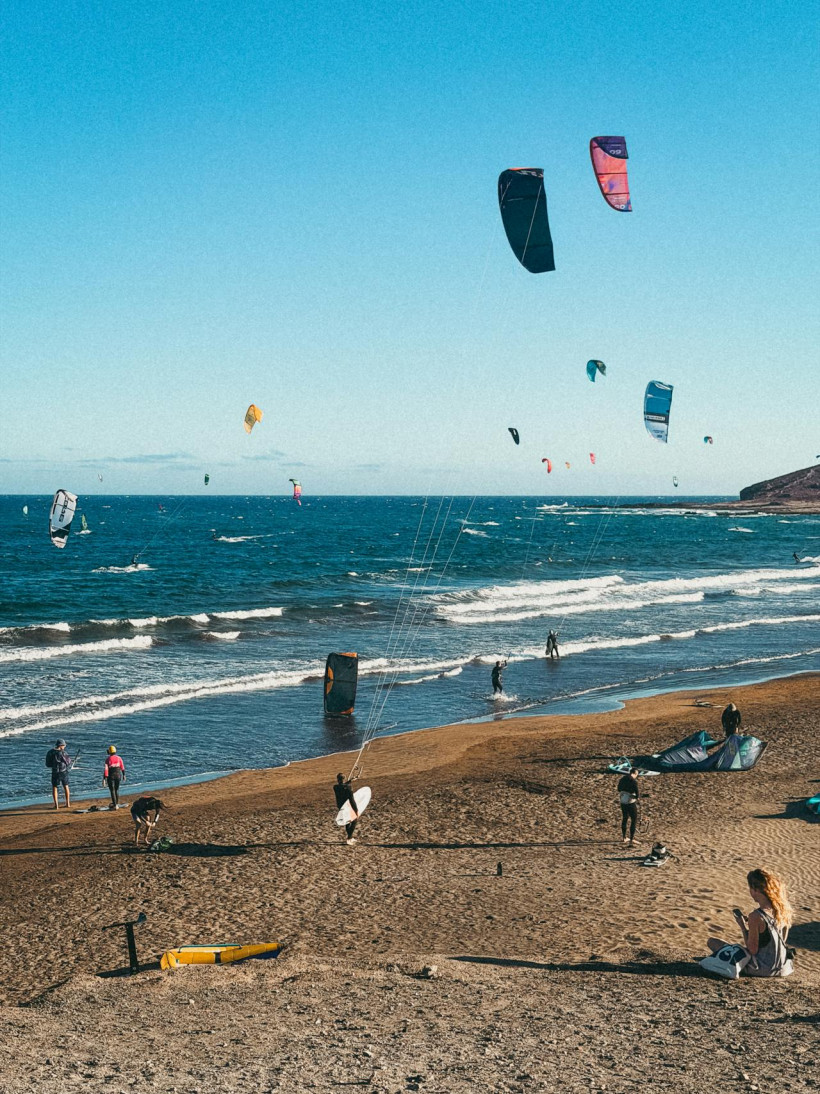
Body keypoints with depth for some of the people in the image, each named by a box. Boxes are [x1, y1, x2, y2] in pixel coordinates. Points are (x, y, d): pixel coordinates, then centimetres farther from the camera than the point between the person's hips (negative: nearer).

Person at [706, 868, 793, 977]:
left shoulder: (756, 916, -24)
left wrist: (743, 926, -7)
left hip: (762, 968, -7)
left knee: (711, 942, 2)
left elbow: (752, 950, -19)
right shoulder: (783, 910, -4)